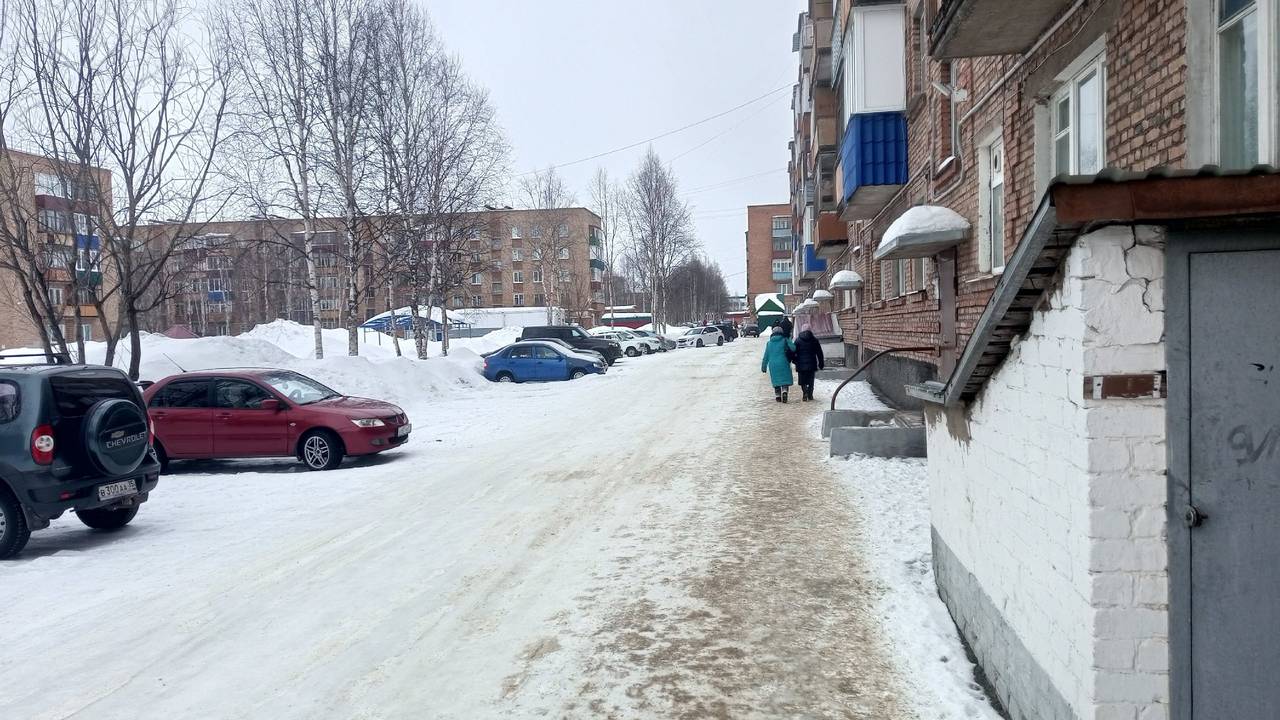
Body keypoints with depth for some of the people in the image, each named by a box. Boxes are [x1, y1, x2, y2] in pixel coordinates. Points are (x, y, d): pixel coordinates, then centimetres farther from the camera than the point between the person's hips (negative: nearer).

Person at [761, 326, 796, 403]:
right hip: (783, 364, -2)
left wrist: (764, 367, 16)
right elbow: (793, 348, -11)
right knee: (785, 379, 3)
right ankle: (784, 391, -21)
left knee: (776, 381, 12)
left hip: (773, 365, 2)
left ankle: (777, 396, 8)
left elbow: (766, 357, 9)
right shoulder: (785, 340, 0)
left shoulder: (769, 343, 7)